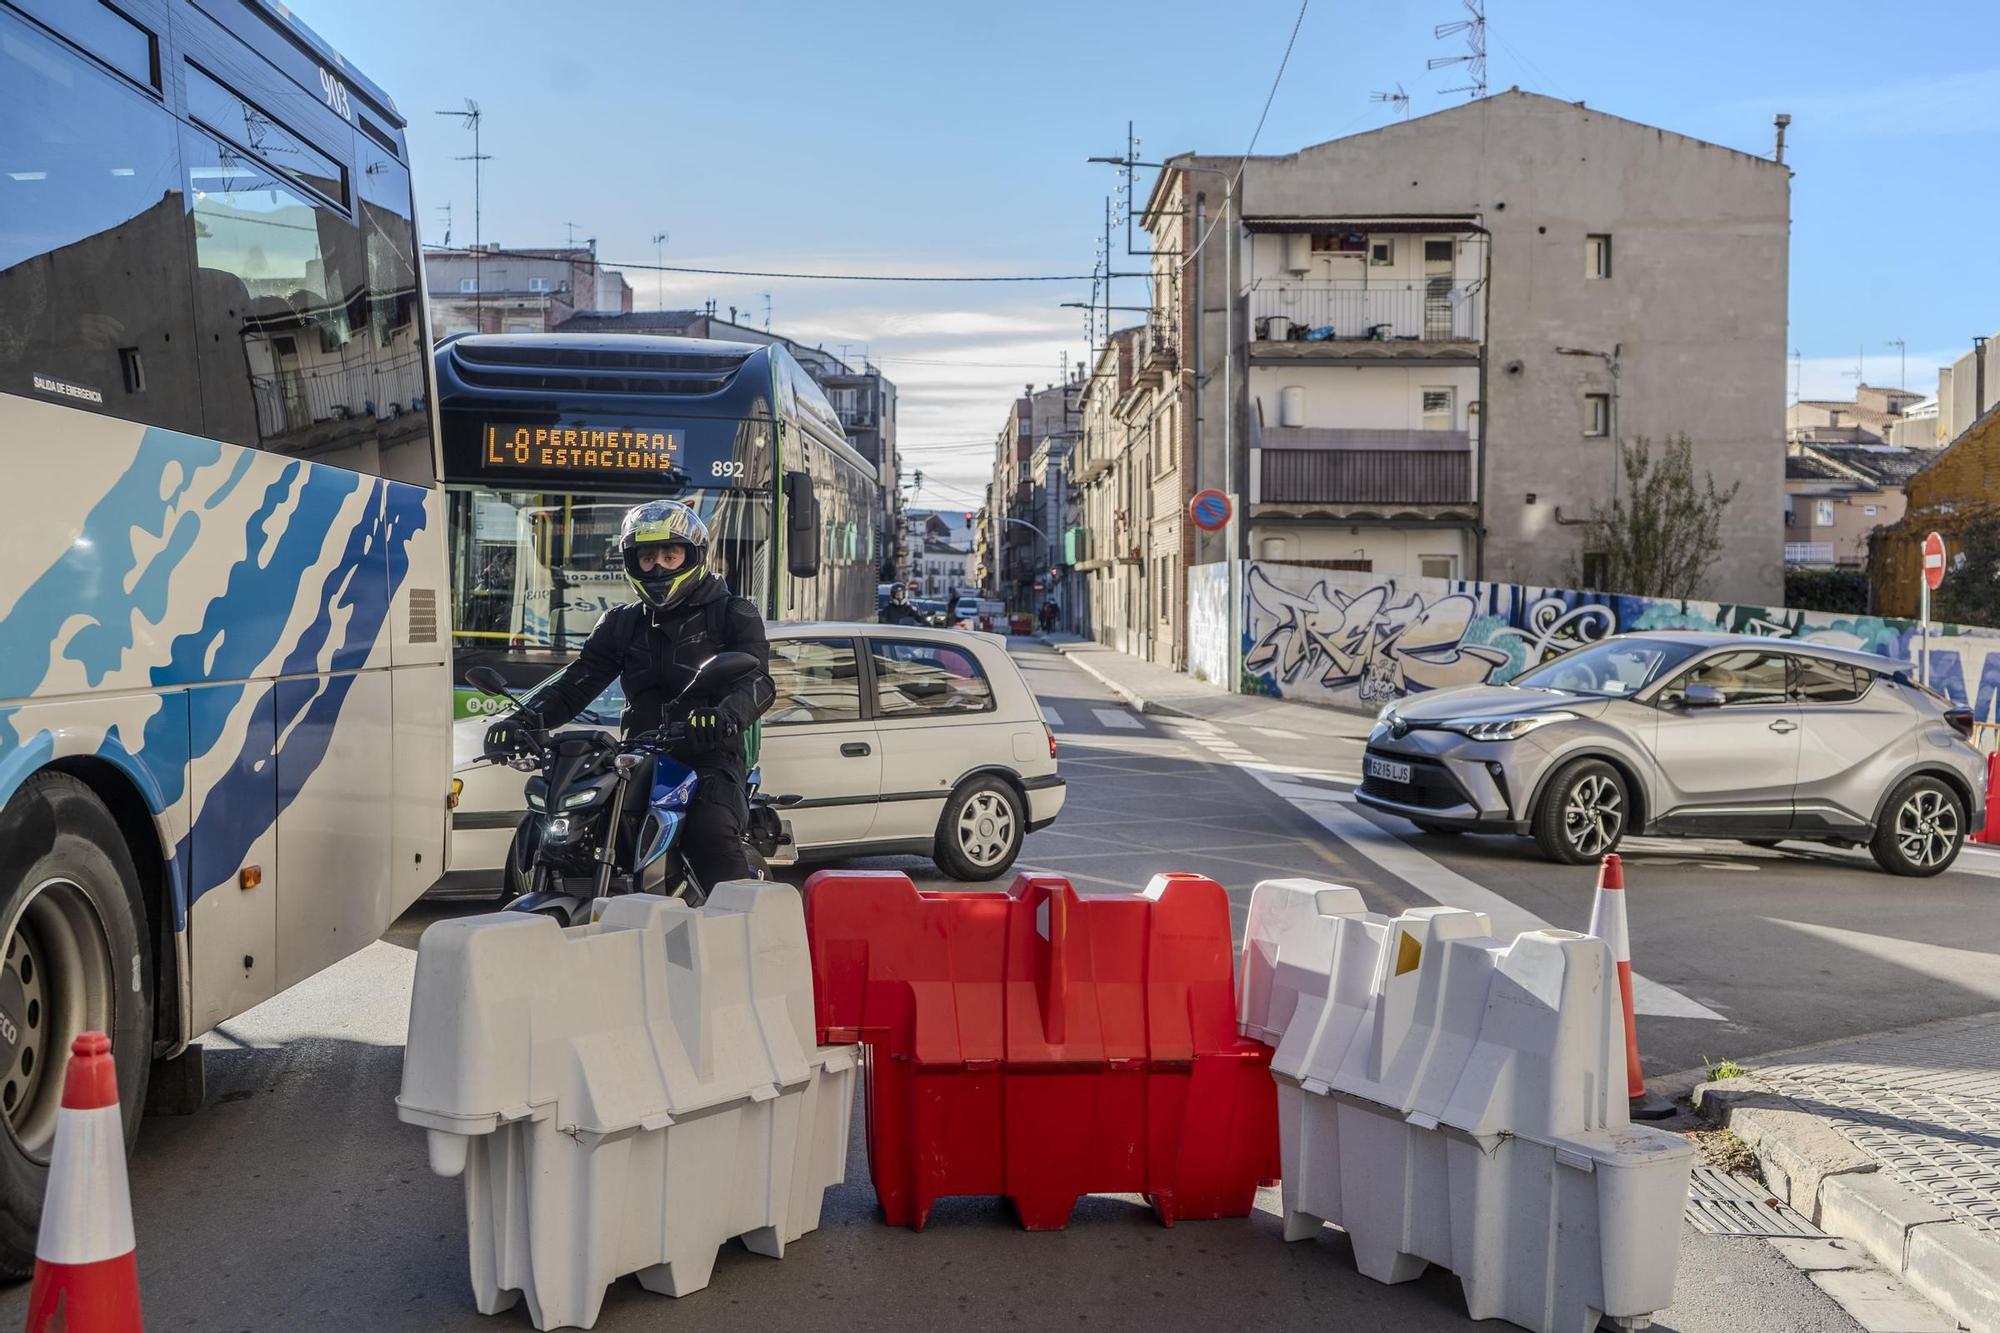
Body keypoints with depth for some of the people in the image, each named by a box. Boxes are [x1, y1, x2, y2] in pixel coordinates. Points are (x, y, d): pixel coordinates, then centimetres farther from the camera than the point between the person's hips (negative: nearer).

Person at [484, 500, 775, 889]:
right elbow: (578, 680, 11)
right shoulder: (622, 623, 21)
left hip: (710, 757, -5)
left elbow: (757, 681, -9)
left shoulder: (733, 615, 7)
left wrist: (726, 716, -32)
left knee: (711, 832, -32)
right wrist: (527, 719, -8)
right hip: (641, 759, 5)